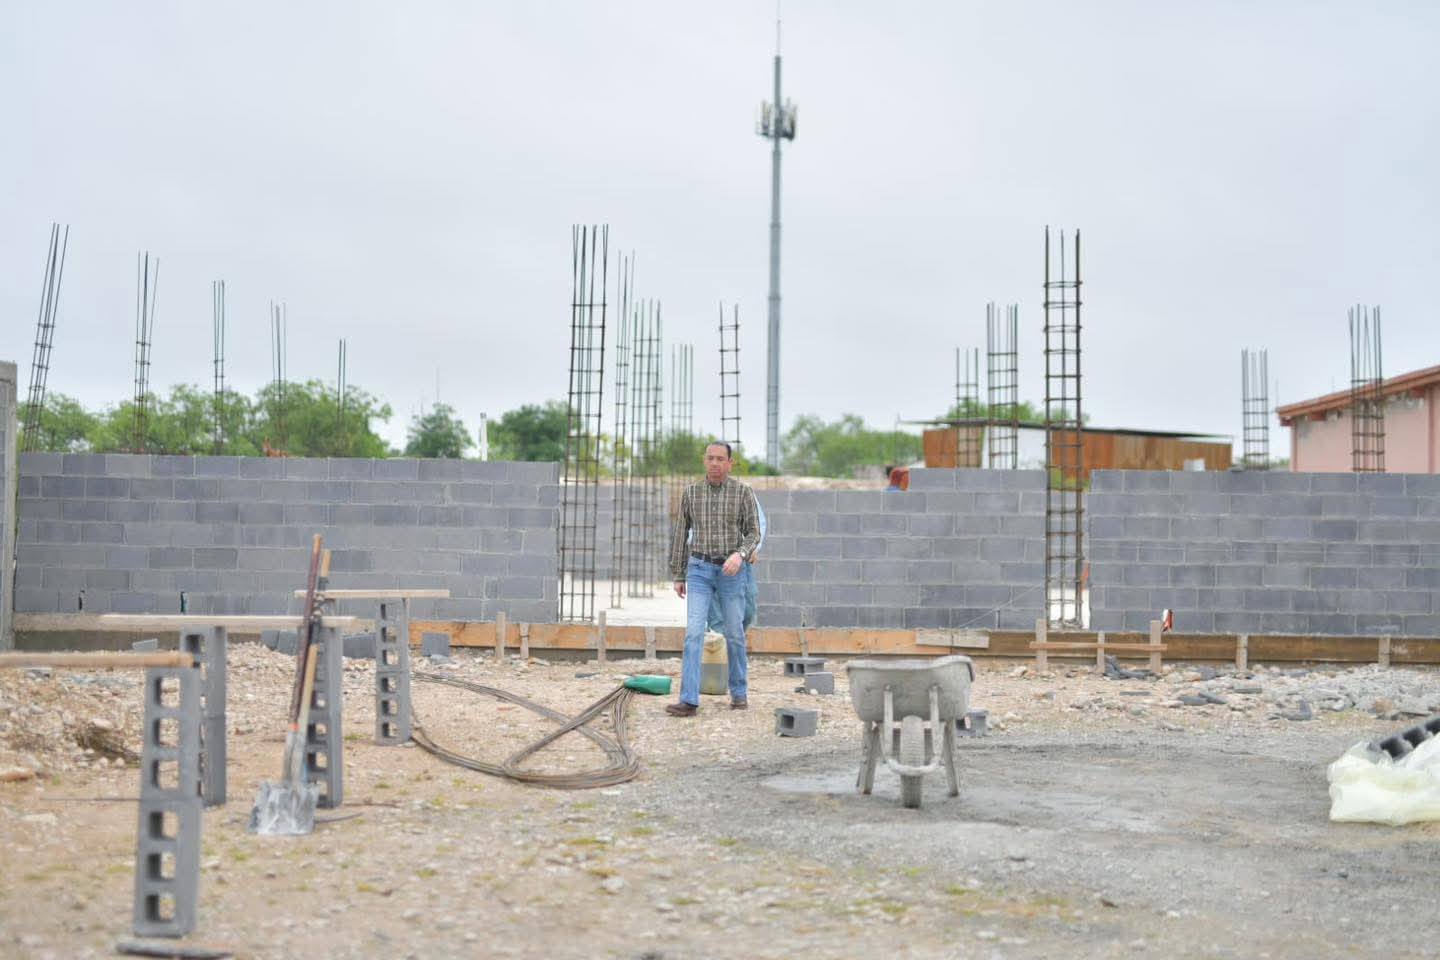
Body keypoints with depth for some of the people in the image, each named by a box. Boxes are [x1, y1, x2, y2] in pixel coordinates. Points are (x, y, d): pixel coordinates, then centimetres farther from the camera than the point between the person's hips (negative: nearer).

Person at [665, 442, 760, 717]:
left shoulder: (743, 492, -3)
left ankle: (739, 692, 27)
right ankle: (689, 701, -15)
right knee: (694, 633, -11)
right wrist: (677, 576, 7)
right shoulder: (691, 492, 3)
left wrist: (740, 555, -24)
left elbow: (753, 533, -3)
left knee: (734, 634, 7)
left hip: (731, 572, -1)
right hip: (700, 571, 1)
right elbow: (680, 534, 9)